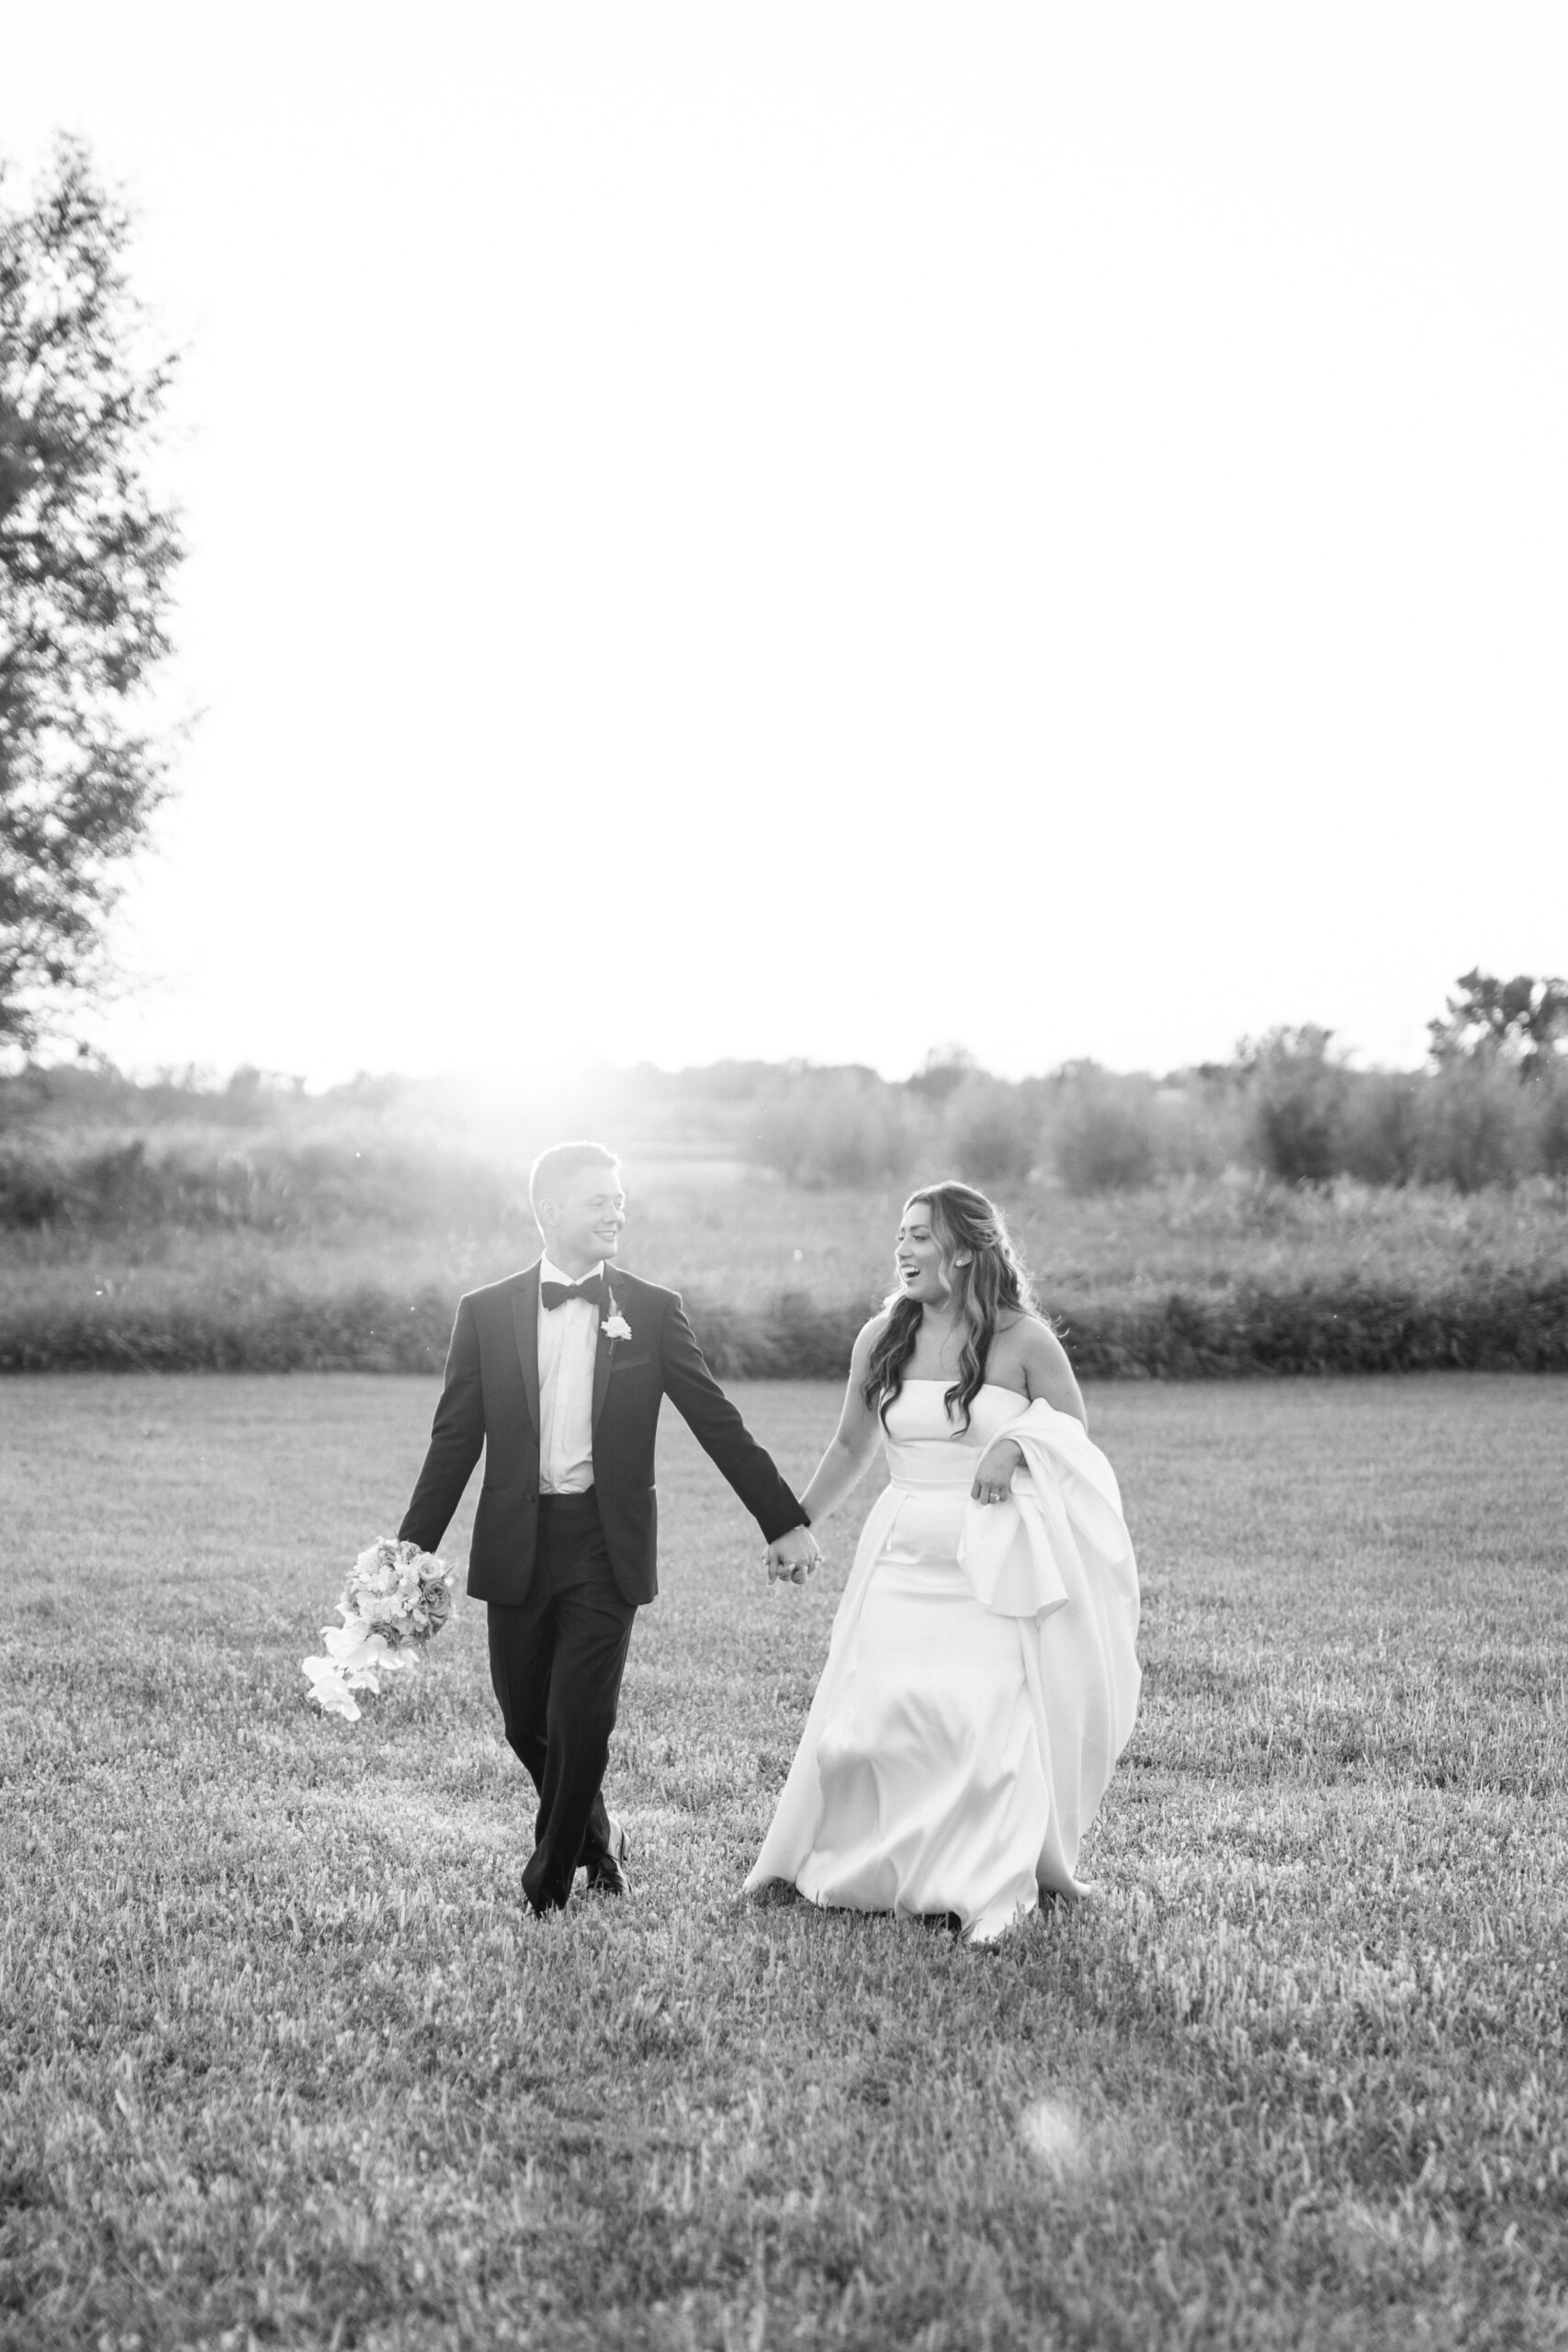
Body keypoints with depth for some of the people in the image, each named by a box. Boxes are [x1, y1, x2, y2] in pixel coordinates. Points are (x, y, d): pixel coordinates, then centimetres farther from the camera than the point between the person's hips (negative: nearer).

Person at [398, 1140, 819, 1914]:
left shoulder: (653, 1311, 1)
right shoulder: (486, 1313, 2)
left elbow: (718, 1421, 3)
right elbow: (455, 1440, 5)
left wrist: (784, 1522, 2)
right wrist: (412, 1553, 1)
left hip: (607, 1545, -1)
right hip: (516, 1547, 1)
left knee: (579, 1722, -4)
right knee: (526, 1723, 9)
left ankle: (549, 1887, 15)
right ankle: (597, 1842, 36)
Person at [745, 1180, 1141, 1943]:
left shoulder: (1023, 1340, -5)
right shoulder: (881, 1339, 5)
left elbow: (1079, 1448, 4)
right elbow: (850, 1447, 18)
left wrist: (1019, 1445, -15)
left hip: (993, 1564, -3)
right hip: (903, 1557, 3)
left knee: (989, 1717, -10)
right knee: (875, 1714, -4)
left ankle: (989, 1889, 5)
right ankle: (865, 1870, 16)